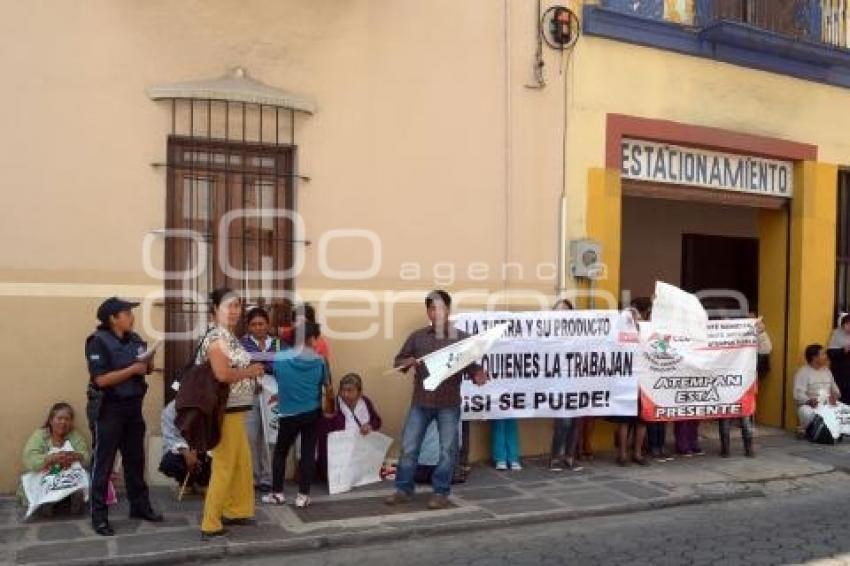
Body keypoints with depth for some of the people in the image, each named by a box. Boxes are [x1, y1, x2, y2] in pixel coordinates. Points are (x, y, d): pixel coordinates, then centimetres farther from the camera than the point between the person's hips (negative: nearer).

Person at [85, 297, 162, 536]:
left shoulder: (135, 339, 4)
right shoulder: (98, 341, -14)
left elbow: (148, 370, 14)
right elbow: (101, 379, -22)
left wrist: (149, 363, -8)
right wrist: (133, 369, -21)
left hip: (133, 407, 7)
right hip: (109, 409, -7)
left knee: (135, 459, 15)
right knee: (103, 464, 3)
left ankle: (140, 506, 28)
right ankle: (99, 517, 12)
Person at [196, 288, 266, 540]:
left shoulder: (229, 336, 14)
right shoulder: (217, 337, -17)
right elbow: (223, 374, -27)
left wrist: (251, 371, 5)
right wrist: (251, 372, -14)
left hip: (235, 410, 10)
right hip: (225, 411, -10)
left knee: (242, 462, 19)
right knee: (224, 467, -2)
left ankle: (236, 511, 33)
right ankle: (210, 525, 8)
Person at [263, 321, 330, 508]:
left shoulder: (280, 358, -8)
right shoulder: (319, 360, -7)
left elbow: (276, 377, 7)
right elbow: (327, 384, 1)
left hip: (288, 414, 0)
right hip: (313, 413, 0)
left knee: (280, 452, 15)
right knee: (308, 453, 6)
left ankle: (277, 493, 18)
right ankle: (303, 495, 7)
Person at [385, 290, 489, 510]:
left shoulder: (462, 338, 0)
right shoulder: (417, 337, 5)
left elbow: (471, 366, 1)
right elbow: (398, 361, 9)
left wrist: (478, 375, -21)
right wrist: (407, 362, -13)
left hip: (449, 404, -1)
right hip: (420, 402, 2)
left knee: (447, 449, 4)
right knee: (409, 446, 7)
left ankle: (441, 493, 17)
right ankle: (404, 489, 21)